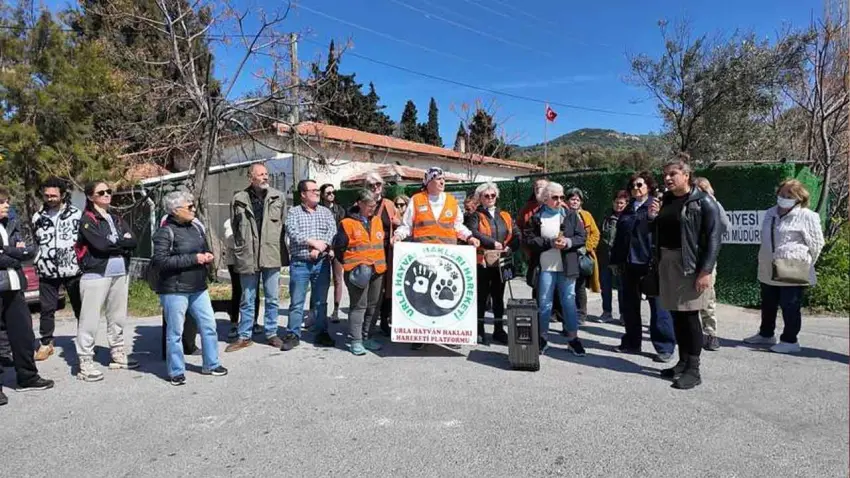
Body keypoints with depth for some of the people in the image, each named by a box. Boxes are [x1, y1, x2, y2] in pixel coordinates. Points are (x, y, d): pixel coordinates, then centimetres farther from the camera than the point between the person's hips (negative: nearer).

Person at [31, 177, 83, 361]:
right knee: (46, 308, 8)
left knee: (80, 308, 5)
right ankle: (46, 343, 21)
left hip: (73, 269, -3)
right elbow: (35, 242, 20)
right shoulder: (38, 217, 8)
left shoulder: (76, 214, -3)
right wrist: (40, 261, 12)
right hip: (47, 271, 3)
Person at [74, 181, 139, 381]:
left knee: (118, 317, 14)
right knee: (90, 320, -4)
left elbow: (133, 242, 3)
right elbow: (101, 245, -17)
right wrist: (122, 243, -3)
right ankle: (85, 364, 1)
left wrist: (112, 244, -11)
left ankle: (118, 355, 26)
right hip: (96, 274, -6)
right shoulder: (87, 220, -3)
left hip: (120, 274, 6)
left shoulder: (116, 219, 15)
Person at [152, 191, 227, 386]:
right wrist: (193, 259, -21)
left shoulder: (196, 228, 10)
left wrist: (207, 256, -1)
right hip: (174, 291, -7)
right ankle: (176, 371, 19)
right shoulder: (165, 232, -12)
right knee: (175, 332, 5)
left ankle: (211, 364, 26)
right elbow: (160, 260, -22)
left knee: (209, 326, 10)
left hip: (198, 288, 7)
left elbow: (205, 250, 23)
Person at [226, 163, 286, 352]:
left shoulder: (278, 197, 2)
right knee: (247, 300, 10)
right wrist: (241, 249, 5)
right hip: (248, 257, 0)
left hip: (272, 256, 1)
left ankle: (271, 333, 23)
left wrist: (281, 250, 1)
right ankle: (244, 336, 22)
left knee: (272, 298, 10)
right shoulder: (239, 199, 0)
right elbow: (234, 227, 7)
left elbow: (284, 224, 4)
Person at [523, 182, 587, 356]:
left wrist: (568, 242, -16)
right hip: (545, 267, -1)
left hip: (567, 267, 1)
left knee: (569, 301, 6)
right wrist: (550, 243, -15)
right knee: (544, 303, 6)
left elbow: (581, 237, 3)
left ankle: (573, 338, 17)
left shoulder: (571, 215, 6)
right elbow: (528, 239, -7)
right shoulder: (536, 217, 1)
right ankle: (542, 337, 20)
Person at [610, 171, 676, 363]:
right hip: (629, 263, 7)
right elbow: (619, 236, 18)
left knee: (657, 304, -2)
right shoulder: (628, 210, 17)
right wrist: (615, 260, 15)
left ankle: (665, 347, 5)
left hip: (650, 262, -6)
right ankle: (631, 342, 24)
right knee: (629, 304, 12)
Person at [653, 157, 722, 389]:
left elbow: (714, 237, -12)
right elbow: (656, 234, 19)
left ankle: (693, 369, 4)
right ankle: (683, 362, 21)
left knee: (690, 315, -5)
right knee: (676, 315, 10)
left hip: (691, 265, -6)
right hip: (667, 263, 6)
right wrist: (652, 217, -2)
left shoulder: (703, 201, -7)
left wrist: (706, 271, -19)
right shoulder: (665, 200, 12)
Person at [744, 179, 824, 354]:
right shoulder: (770, 213, 13)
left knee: (790, 307, -1)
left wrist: (804, 265, -5)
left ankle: (790, 341, 10)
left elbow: (816, 243, -7)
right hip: (769, 271, 7)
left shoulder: (807, 216, -8)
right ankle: (766, 334, 33)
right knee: (768, 305, 18)